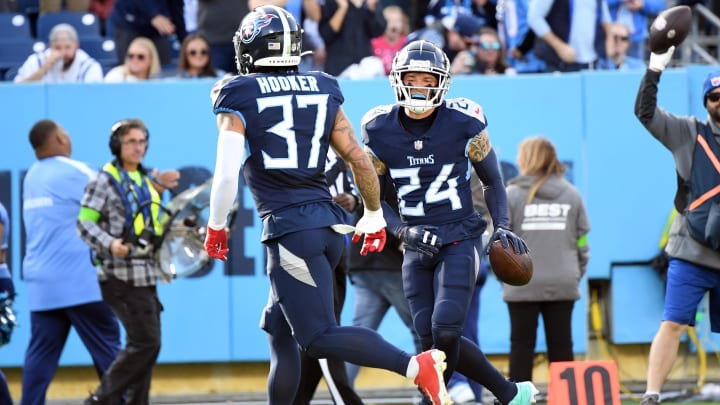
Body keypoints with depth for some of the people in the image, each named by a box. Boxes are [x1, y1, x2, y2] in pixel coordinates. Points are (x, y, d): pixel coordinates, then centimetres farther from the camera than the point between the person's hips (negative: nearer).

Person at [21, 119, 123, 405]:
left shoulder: (32, 177, 14)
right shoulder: (73, 172, -9)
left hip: (40, 282, 6)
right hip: (78, 281, -6)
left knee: (41, 354, 4)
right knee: (106, 347, 1)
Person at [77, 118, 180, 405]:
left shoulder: (147, 181, 18)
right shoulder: (105, 180, -6)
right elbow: (84, 223, -11)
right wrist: (109, 244, -25)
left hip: (146, 274, 8)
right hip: (121, 276, -8)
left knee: (145, 346, 7)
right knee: (145, 342, -14)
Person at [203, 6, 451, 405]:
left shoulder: (238, 97, -3)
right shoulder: (321, 92, 11)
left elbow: (227, 173, -13)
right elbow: (360, 163, 10)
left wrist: (215, 227, 2)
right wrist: (373, 216, 24)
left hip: (289, 228, -7)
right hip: (330, 222, 7)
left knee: (319, 336, -8)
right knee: (279, 329, 19)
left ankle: (413, 365, -26)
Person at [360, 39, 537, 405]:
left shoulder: (463, 123, -8)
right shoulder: (380, 131, -2)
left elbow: (492, 180, 6)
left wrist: (502, 227, -8)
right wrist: (402, 230, -10)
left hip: (460, 240, -3)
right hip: (417, 247, 3)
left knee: (445, 332, -17)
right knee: (431, 339, 0)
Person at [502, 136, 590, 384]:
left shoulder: (511, 195, -5)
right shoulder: (572, 195, 5)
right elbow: (582, 242, 7)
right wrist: (577, 274, 16)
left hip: (522, 286, -3)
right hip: (563, 284, 3)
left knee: (522, 344, 4)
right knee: (561, 344, 7)